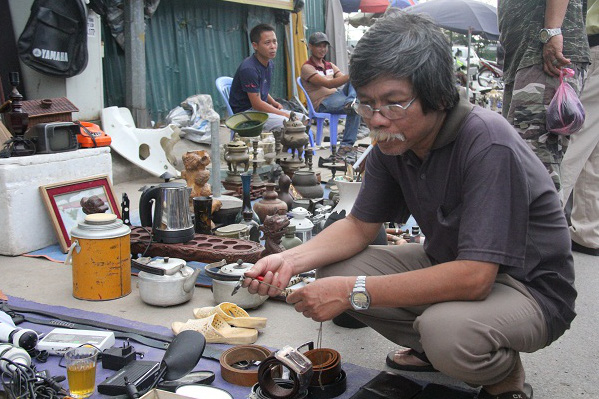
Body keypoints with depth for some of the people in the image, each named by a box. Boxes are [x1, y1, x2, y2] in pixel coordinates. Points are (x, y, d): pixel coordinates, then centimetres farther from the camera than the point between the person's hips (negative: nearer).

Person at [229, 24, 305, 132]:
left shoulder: (270, 64, 7)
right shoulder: (249, 69, -22)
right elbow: (256, 104, -22)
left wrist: (274, 103, 2)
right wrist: (285, 114, -17)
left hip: (263, 108, 9)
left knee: (303, 119, 0)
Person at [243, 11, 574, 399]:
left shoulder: (487, 144, -30)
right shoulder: (393, 141, -8)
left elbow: (474, 277, -35)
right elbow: (359, 227, 1)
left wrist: (353, 292, -33)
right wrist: (289, 260, -18)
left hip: (527, 285, -7)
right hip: (450, 264, 7)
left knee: (448, 329, -37)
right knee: (334, 270, -5)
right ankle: (433, 350, 14)